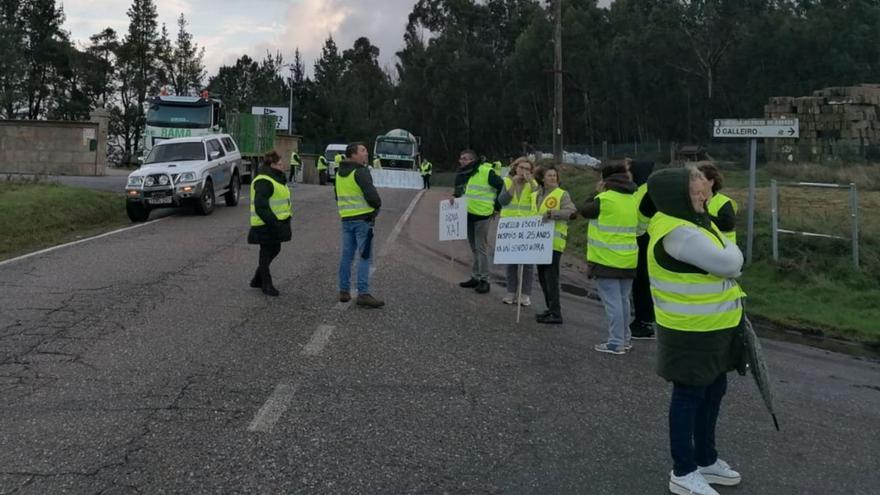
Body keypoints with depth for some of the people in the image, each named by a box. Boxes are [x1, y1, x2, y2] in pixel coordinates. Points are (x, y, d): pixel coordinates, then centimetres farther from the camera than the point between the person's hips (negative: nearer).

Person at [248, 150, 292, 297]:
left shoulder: (275, 178, 15)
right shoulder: (264, 182, -19)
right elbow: (261, 206, -26)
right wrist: (273, 222, -28)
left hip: (275, 223, 10)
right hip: (266, 226, -10)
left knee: (274, 250, 17)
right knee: (267, 253, 2)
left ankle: (257, 280, 31)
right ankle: (266, 285, 15)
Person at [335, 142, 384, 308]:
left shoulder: (339, 173, 13)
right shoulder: (360, 172, -14)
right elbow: (371, 195, -20)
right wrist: (377, 206, -1)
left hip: (346, 218, 8)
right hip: (363, 218, -8)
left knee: (346, 255, 12)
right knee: (365, 257, -5)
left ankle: (344, 291, 16)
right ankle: (363, 294, -7)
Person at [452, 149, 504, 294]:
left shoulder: (486, 172, -15)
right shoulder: (462, 174, 7)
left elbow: (503, 187, -11)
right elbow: (459, 190, 23)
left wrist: (496, 206, -6)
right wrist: (454, 196, 1)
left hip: (482, 215, -8)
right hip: (467, 215, 8)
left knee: (481, 248, -4)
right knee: (474, 248, 16)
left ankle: (484, 280, 3)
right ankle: (475, 277, 25)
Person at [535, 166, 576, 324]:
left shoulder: (562, 194, -3)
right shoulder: (536, 195, 17)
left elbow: (571, 211, -18)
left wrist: (551, 213, -27)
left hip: (553, 242, -7)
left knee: (551, 277, -10)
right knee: (542, 277, 14)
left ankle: (556, 314, -6)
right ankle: (551, 309, 25)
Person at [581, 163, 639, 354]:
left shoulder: (604, 199, -15)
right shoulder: (633, 200, 6)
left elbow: (584, 210, 1)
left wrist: (597, 193, 12)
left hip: (607, 260, -7)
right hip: (628, 259, 7)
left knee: (612, 301, -3)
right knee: (623, 300, 16)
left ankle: (616, 343, -1)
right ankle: (624, 339, 25)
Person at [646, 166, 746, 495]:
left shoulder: (695, 222, 9)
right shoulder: (677, 232, -25)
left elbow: (724, 267, 15)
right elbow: (729, 263, -24)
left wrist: (725, 257, -5)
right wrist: (730, 250, -4)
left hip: (713, 327, 10)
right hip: (691, 333, -10)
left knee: (713, 392, 20)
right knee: (689, 396, 2)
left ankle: (706, 460, 36)